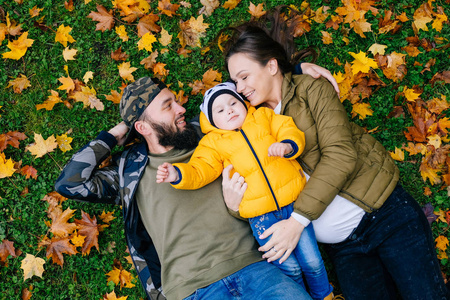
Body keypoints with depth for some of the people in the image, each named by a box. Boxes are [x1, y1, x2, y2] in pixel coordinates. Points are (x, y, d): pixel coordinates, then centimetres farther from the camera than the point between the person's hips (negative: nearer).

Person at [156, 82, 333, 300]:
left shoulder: (264, 117, 11)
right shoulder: (213, 143, 7)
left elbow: (291, 132, 4)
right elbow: (200, 170, -4)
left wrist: (287, 145, -19)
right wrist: (178, 174, -24)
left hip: (293, 200, 1)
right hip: (260, 215, -1)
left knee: (311, 260, 6)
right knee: (289, 267, 2)